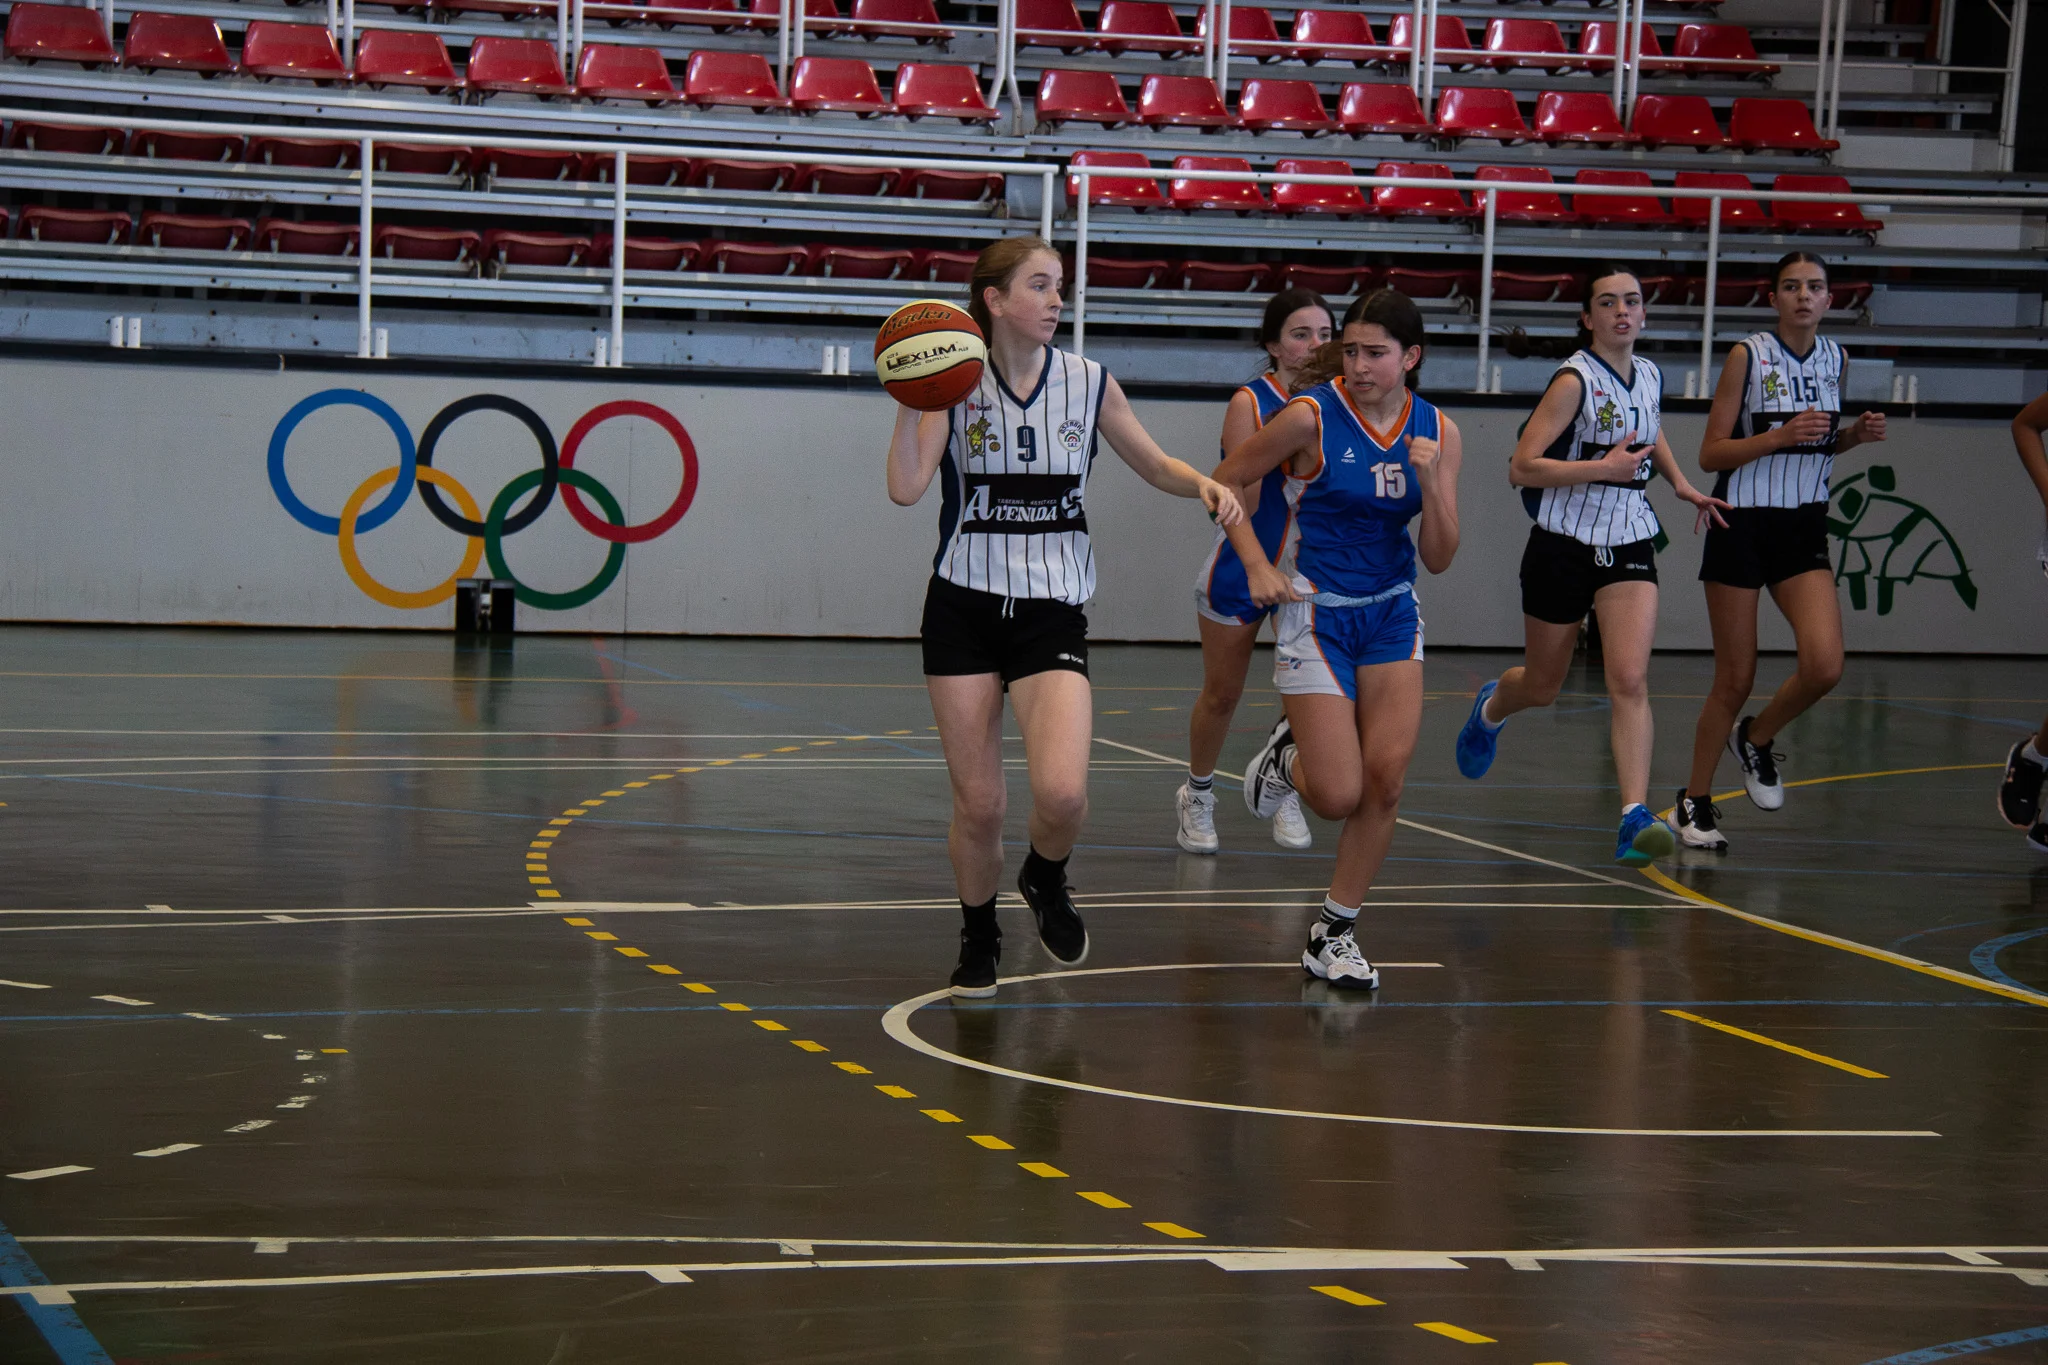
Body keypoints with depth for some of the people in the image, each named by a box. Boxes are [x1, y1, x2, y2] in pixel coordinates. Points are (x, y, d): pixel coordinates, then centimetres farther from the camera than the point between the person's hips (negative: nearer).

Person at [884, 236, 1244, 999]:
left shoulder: (1088, 382, 2)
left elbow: (1154, 465, 13)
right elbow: (906, 488, -14)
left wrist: (1205, 485, -6)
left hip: (1052, 613, 1)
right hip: (964, 608, -1)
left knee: (1061, 792, -19)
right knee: (978, 804, 2)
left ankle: (1046, 883, 16)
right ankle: (979, 937, 29)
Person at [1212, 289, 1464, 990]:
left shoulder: (1438, 431, -2)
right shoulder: (1311, 416, -14)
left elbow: (1438, 558, -2)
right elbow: (1225, 483, -2)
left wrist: (1430, 482, -18)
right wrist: (1258, 568, -12)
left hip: (1392, 615, 4)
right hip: (1316, 613, -4)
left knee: (1386, 782, -4)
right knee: (1339, 796, -8)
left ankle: (1334, 932, 12)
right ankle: (1288, 751, 28)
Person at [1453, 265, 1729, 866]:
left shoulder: (1649, 376, 5)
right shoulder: (1574, 380, -14)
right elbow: (1522, 467, -19)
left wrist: (1680, 483, 15)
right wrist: (1602, 468, -25)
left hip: (1629, 546, 4)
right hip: (1564, 545, -3)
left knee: (1630, 680, -16)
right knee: (1541, 688, 13)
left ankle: (1635, 817, -24)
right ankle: (1490, 707, 50)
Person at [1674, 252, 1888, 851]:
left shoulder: (1833, 358, 7)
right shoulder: (1749, 355, -8)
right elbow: (1710, 454, -8)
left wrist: (1855, 434, 1)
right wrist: (1780, 436, -21)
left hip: (1804, 529, 4)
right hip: (1742, 526, -4)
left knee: (1824, 666, -15)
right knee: (1735, 679, -1)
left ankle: (1756, 739, 14)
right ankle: (1694, 802, 17)